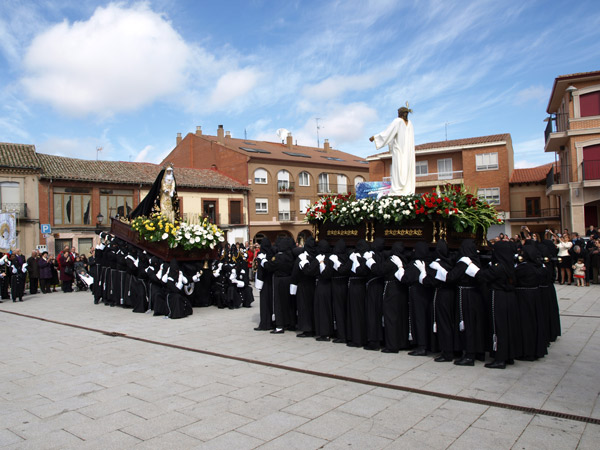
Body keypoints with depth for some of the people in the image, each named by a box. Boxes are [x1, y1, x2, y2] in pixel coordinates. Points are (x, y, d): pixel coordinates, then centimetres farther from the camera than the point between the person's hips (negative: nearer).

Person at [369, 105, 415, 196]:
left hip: (399, 150, -6)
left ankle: (397, 191, -16)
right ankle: (408, 191, -1)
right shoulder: (410, 123, 14)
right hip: (409, 151, 6)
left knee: (398, 170, -9)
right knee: (408, 170, 4)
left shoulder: (397, 121, -6)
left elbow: (387, 132, -10)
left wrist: (375, 137, -2)